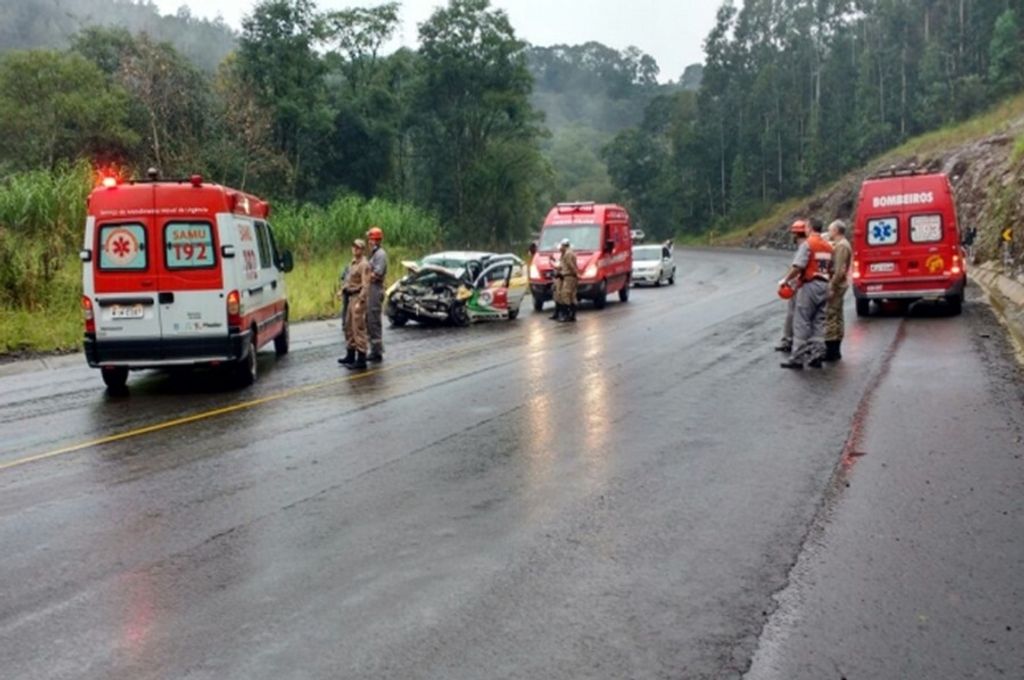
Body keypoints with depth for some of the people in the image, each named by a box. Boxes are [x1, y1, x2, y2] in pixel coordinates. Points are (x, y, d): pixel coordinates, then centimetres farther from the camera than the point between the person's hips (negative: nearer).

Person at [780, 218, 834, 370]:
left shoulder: (807, 244, -11)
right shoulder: (828, 246, 12)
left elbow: (797, 267, -19)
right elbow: (831, 269, 14)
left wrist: (786, 280, -9)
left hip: (810, 285, -7)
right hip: (824, 286, 7)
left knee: (801, 323, -3)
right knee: (819, 323, 11)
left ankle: (798, 358, -3)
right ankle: (816, 355, 12)